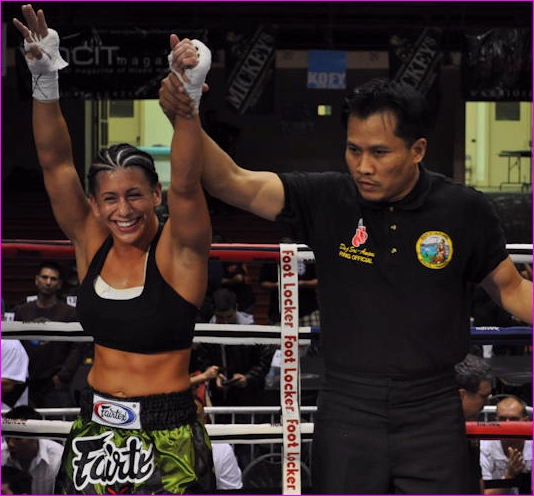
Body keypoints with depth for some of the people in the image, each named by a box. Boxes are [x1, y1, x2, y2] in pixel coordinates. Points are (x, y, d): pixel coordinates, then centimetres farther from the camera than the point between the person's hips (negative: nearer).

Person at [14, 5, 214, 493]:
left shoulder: (177, 250, -9)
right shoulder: (90, 243, 1)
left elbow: (185, 182, -26)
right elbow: (55, 162, -7)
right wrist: (44, 80, -19)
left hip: (166, 435, -4)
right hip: (95, 430, 4)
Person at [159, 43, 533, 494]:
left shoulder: (464, 210, -4)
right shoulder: (327, 201, -5)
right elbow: (233, 182, -13)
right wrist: (185, 118, -29)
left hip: (432, 413, -1)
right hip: (347, 410, 1)